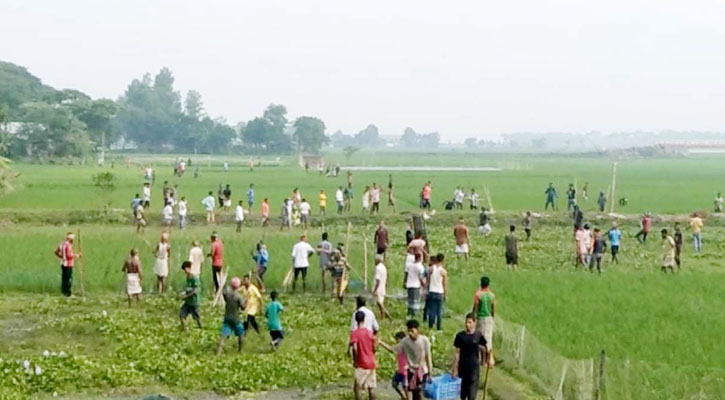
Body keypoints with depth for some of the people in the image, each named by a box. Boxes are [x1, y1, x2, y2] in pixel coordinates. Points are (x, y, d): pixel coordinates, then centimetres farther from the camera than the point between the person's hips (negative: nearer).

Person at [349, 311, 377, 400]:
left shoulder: (354, 333, -11)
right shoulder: (370, 333, 3)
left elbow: (354, 348, -24)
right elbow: (373, 349, 9)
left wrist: (354, 360, -12)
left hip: (361, 365, -5)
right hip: (371, 363, 5)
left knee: (357, 388, 2)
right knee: (371, 387, 9)